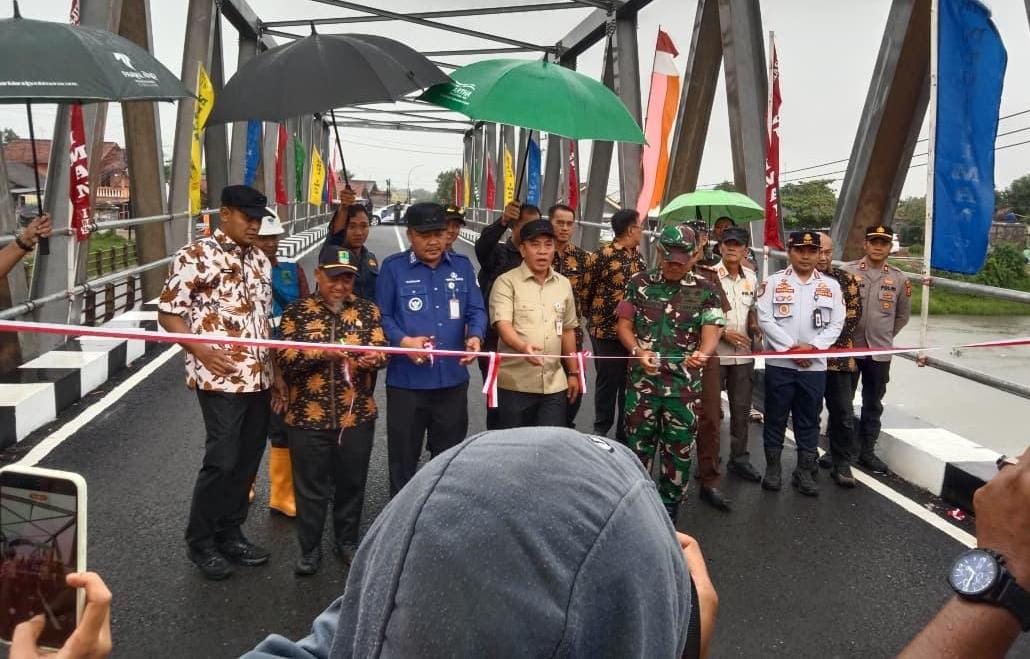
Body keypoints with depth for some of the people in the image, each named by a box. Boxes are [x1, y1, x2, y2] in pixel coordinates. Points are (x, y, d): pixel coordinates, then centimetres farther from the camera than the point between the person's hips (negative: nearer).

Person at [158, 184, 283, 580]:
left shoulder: (260, 261, 13)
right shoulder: (195, 257, -7)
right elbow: (168, 314, -6)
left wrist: (275, 372, 15)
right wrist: (201, 350, -21)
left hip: (259, 380, 7)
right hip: (221, 379, -6)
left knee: (247, 461, 12)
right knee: (222, 461, -3)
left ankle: (230, 535, 27)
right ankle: (200, 542, 15)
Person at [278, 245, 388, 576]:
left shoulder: (368, 310, 5)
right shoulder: (297, 312, 0)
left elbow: (381, 350, -1)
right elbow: (285, 358, -8)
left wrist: (373, 358, -24)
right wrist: (321, 353, -24)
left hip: (357, 415, 2)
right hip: (308, 417, -1)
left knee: (351, 482, 13)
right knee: (311, 486, 8)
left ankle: (347, 540, 32)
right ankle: (310, 548, 24)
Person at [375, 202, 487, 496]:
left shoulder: (462, 265, 6)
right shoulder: (393, 267, -5)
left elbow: (476, 311, 4)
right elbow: (381, 316, -5)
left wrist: (475, 337, -17)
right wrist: (403, 341, -23)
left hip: (452, 378, 3)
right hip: (406, 380, -3)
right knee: (403, 455, 10)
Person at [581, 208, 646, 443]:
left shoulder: (638, 256, 12)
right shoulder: (602, 255, -11)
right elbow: (586, 290, -7)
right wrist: (593, 317, 3)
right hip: (608, 331, -6)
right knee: (608, 382, 2)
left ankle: (625, 432, 23)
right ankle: (601, 430, 17)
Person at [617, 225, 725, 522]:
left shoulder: (705, 291, 1)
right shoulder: (639, 283, 2)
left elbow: (711, 332, -6)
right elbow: (624, 325, 4)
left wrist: (702, 354, -29)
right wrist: (638, 351, -16)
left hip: (685, 385, 0)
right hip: (642, 381, 0)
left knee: (679, 452, 9)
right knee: (637, 448, 7)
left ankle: (668, 514, 25)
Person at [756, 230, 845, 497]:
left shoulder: (831, 286, 7)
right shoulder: (773, 282, 0)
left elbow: (836, 324, 3)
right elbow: (765, 319, -7)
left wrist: (812, 346, -12)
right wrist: (791, 347, -13)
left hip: (815, 364, 2)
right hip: (780, 363, -2)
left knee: (809, 420, 8)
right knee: (775, 417, 6)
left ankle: (805, 471, 18)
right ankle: (772, 468, 18)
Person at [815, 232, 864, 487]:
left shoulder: (845, 279, 7)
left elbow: (854, 311, 4)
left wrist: (831, 339, -8)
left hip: (838, 355, 1)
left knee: (842, 411, -1)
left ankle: (842, 464, 9)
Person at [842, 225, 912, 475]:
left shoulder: (898, 278, 3)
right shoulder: (847, 272, -5)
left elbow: (903, 315, 13)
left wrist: (885, 336, 11)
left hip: (880, 352, 2)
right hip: (848, 349, -2)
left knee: (873, 404, 12)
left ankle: (867, 451, 24)